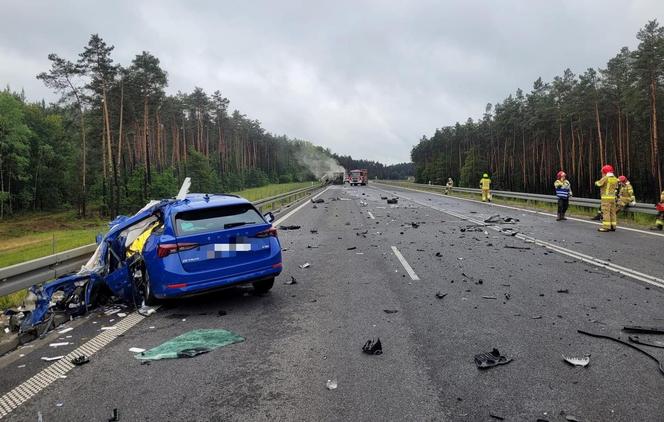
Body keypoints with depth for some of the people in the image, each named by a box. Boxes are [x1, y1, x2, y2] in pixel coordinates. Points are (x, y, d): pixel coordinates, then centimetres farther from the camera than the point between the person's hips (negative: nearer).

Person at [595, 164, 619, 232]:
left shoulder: (605, 178, -11)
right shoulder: (615, 179, 11)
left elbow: (598, 183, -6)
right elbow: (616, 186, 23)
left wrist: (596, 182, 15)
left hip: (606, 198, -7)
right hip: (613, 197, 7)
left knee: (606, 212, -7)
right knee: (612, 212, 11)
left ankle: (606, 227, -10)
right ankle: (613, 226, 14)